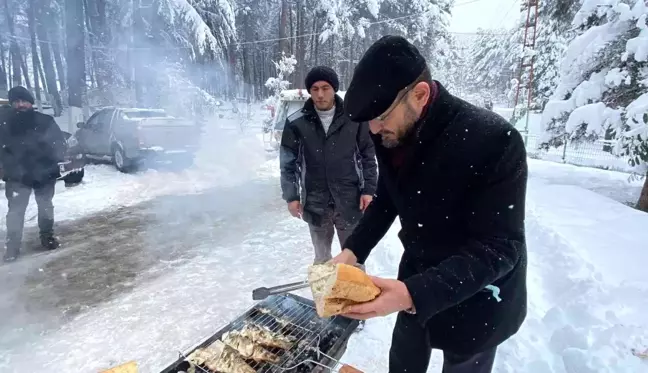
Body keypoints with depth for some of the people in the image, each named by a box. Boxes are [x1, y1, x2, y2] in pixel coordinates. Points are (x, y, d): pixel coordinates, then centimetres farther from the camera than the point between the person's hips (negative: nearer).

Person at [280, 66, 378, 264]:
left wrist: (368, 190, -3)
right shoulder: (296, 123, -5)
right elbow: (288, 162, 3)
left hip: (350, 201, -1)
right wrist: (291, 196, -1)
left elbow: (368, 156, 2)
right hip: (315, 204, 1)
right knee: (322, 257, 18)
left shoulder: (354, 118, -6)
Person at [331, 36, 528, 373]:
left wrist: (414, 293, -39)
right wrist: (352, 251, -10)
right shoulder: (391, 135, -11)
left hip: (476, 299, -5)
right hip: (417, 280, 6)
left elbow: (498, 248, -29)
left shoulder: (494, 140, -31)